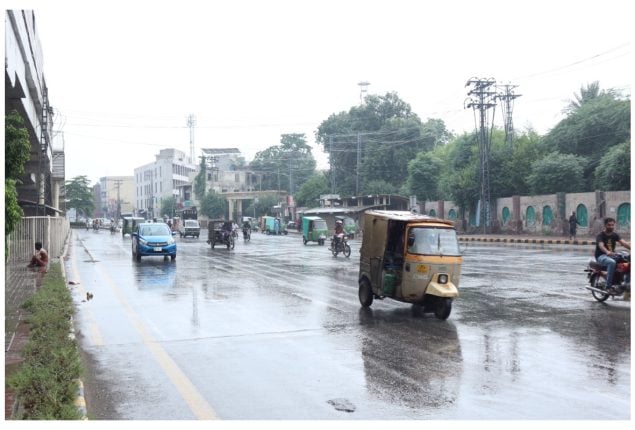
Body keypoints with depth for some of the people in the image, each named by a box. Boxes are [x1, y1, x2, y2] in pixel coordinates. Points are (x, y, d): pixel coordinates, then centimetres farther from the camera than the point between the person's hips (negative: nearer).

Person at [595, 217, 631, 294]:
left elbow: (623, 243, -7)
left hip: (612, 255, 6)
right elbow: (601, 245, -28)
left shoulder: (615, 235, 10)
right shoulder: (600, 235, -8)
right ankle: (608, 286, -36)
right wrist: (607, 252, -50)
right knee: (612, 262, -37)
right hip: (601, 256, -6)